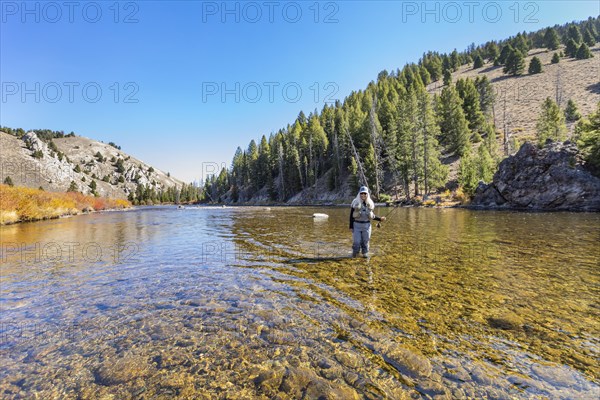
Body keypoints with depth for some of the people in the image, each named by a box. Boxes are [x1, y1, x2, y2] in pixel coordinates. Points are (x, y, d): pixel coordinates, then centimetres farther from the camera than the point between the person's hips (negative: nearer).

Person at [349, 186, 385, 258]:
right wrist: (351, 226, -5)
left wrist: (380, 219, 6)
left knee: (365, 241, 7)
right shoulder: (355, 203, -4)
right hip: (357, 224, -2)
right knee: (356, 241, -3)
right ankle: (355, 254, 16)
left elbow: (371, 215, 16)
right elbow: (351, 216, -2)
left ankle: (365, 253, 22)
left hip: (366, 225, 2)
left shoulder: (370, 204, 6)